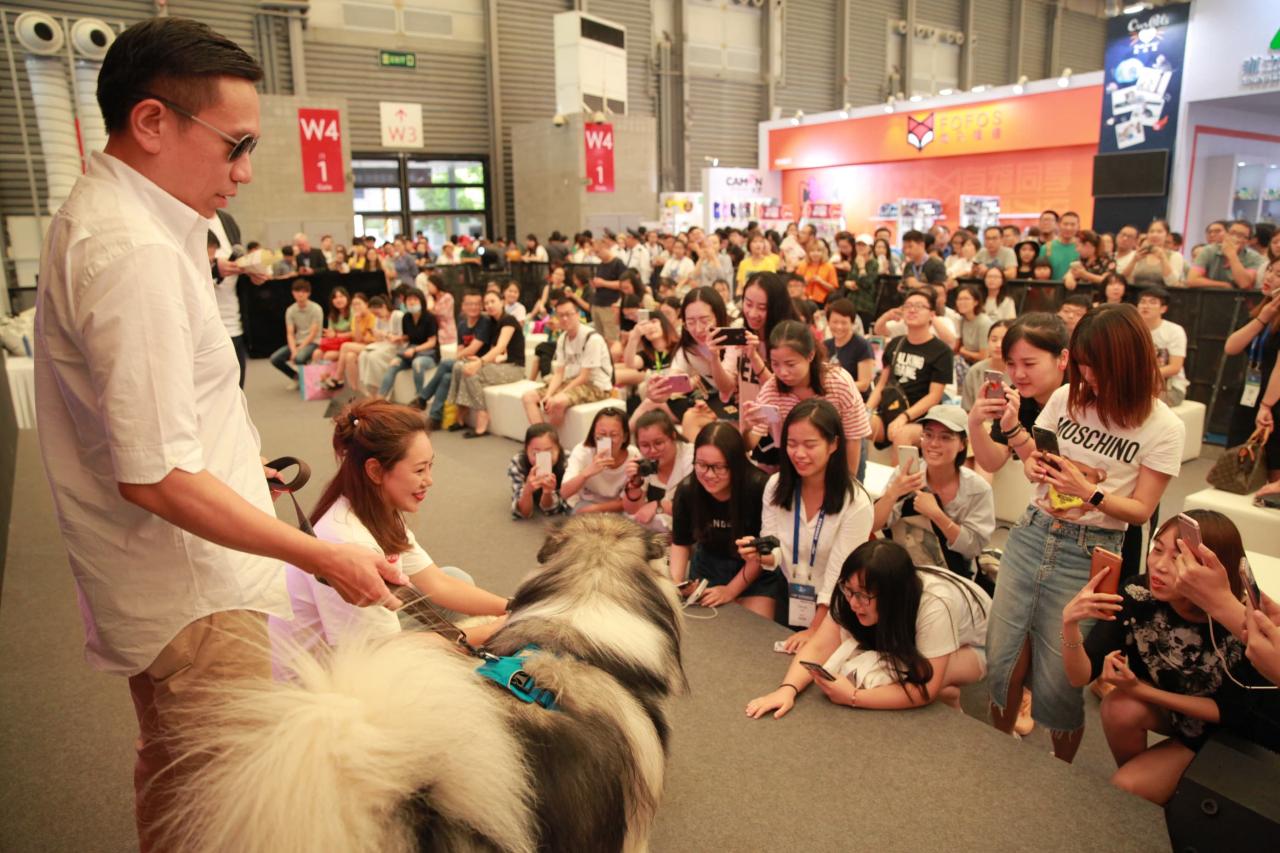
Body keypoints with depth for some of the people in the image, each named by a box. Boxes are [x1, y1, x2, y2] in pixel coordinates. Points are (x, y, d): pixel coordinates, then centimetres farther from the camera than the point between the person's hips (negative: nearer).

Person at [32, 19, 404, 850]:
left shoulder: (94, 218, 8)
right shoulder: (136, 254, -25)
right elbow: (156, 477, -28)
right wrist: (325, 556, -23)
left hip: (155, 584, 10)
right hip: (193, 591, -10)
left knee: (172, 770, 27)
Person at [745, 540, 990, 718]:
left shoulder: (935, 606, -41)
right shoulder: (856, 593, -27)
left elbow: (925, 691, -38)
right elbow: (819, 648, -26)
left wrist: (852, 697, -42)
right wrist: (788, 689, -43)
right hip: (907, 640, 5)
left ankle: (948, 699, -2)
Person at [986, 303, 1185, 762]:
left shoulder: (1164, 428, -6)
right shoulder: (1067, 397, 2)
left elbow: (1141, 510, -3)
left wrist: (1089, 491, -20)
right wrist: (1032, 463, -9)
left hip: (1089, 554, -3)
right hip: (1032, 534, 3)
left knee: (1055, 681, 1)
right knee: (1001, 659, 7)